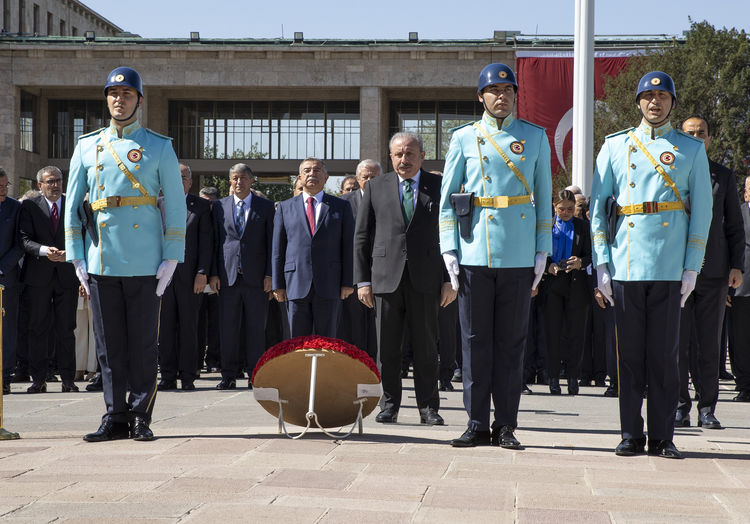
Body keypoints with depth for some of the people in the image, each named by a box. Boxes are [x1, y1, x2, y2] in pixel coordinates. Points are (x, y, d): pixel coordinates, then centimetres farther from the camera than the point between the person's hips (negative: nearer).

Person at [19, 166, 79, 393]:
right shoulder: (29, 206, 5)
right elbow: (25, 239, -4)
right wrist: (44, 250, -21)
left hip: (67, 274, 1)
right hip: (38, 275, -1)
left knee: (66, 328, 2)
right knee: (38, 328, 1)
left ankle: (68, 379, 7)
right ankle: (38, 379, 6)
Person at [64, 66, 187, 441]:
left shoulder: (159, 147, 5)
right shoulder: (87, 147, 10)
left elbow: (176, 205, 2)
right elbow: (73, 205, 11)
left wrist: (171, 257, -6)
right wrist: (76, 257, 3)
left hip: (145, 263, -2)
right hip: (101, 262, 2)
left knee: (143, 344, 1)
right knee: (109, 344, 5)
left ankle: (141, 418, 8)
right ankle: (116, 417, 11)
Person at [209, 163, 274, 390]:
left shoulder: (266, 207, 6)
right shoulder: (219, 206, 10)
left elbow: (271, 242, 3)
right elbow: (215, 241, 9)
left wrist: (269, 274, -4)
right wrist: (213, 273, 1)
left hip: (256, 277, -1)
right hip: (228, 276, 1)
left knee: (256, 328, 1)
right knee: (228, 328, 2)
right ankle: (229, 375, 8)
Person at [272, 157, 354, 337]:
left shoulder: (341, 207, 10)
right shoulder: (285, 208, 12)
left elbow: (348, 246, 6)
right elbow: (277, 250, 10)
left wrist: (348, 282, -2)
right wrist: (278, 284, 3)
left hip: (329, 286, -1)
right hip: (296, 286, 1)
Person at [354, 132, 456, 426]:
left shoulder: (438, 186, 7)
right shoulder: (376, 188, 10)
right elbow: (362, 237, 9)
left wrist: (450, 280, -1)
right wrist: (362, 280, 1)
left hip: (425, 280, -1)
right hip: (386, 278, 1)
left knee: (426, 348, 2)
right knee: (387, 349, 3)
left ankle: (428, 407, 10)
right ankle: (389, 405, 12)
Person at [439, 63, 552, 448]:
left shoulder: (535, 138, 9)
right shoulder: (464, 138, 8)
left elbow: (543, 197, 10)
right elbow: (447, 197, 8)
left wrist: (542, 251, 4)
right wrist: (449, 249, -1)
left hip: (518, 255, 0)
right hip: (475, 254, 0)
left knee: (511, 341, 3)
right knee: (476, 340, 2)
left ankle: (506, 426, 10)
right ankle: (477, 423, 9)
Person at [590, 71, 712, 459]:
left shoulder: (691, 150, 9)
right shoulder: (615, 147, 10)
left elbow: (701, 211, 7)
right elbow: (598, 206, 8)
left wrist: (692, 267, 0)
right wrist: (600, 263, 1)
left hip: (670, 268, 0)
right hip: (625, 266, 1)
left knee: (664, 354, 2)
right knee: (629, 353, 4)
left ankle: (662, 438, 8)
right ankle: (632, 435, 11)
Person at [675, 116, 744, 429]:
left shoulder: (723, 176, 14)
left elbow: (735, 225, 14)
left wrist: (737, 265, 4)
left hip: (714, 271, 2)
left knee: (709, 342, 3)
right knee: (677, 341, -2)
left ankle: (707, 409, 8)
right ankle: (680, 408, 5)